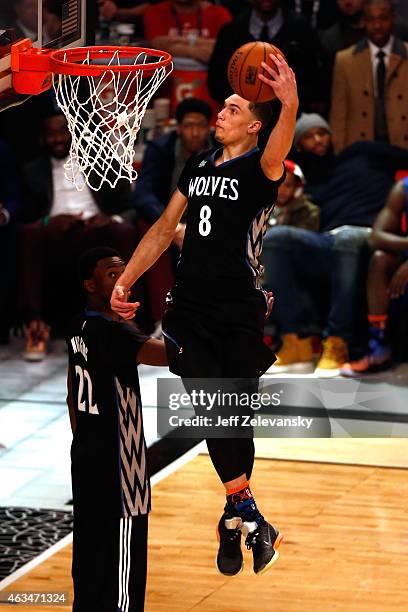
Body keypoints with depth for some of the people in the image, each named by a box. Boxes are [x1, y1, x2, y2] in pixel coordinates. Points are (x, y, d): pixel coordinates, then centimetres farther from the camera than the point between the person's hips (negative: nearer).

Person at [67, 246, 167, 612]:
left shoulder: (80, 330, 9)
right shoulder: (111, 331, -21)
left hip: (86, 458, 10)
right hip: (115, 466, -10)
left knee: (91, 555, 17)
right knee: (121, 569, -4)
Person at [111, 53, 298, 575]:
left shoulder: (258, 169, -7)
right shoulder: (199, 165, 11)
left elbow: (275, 156, -33)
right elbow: (165, 227, 20)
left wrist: (290, 109, -54)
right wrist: (125, 281, 14)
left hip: (240, 315, -4)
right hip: (190, 307, 4)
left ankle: (234, 518, 17)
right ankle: (248, 516, -4)